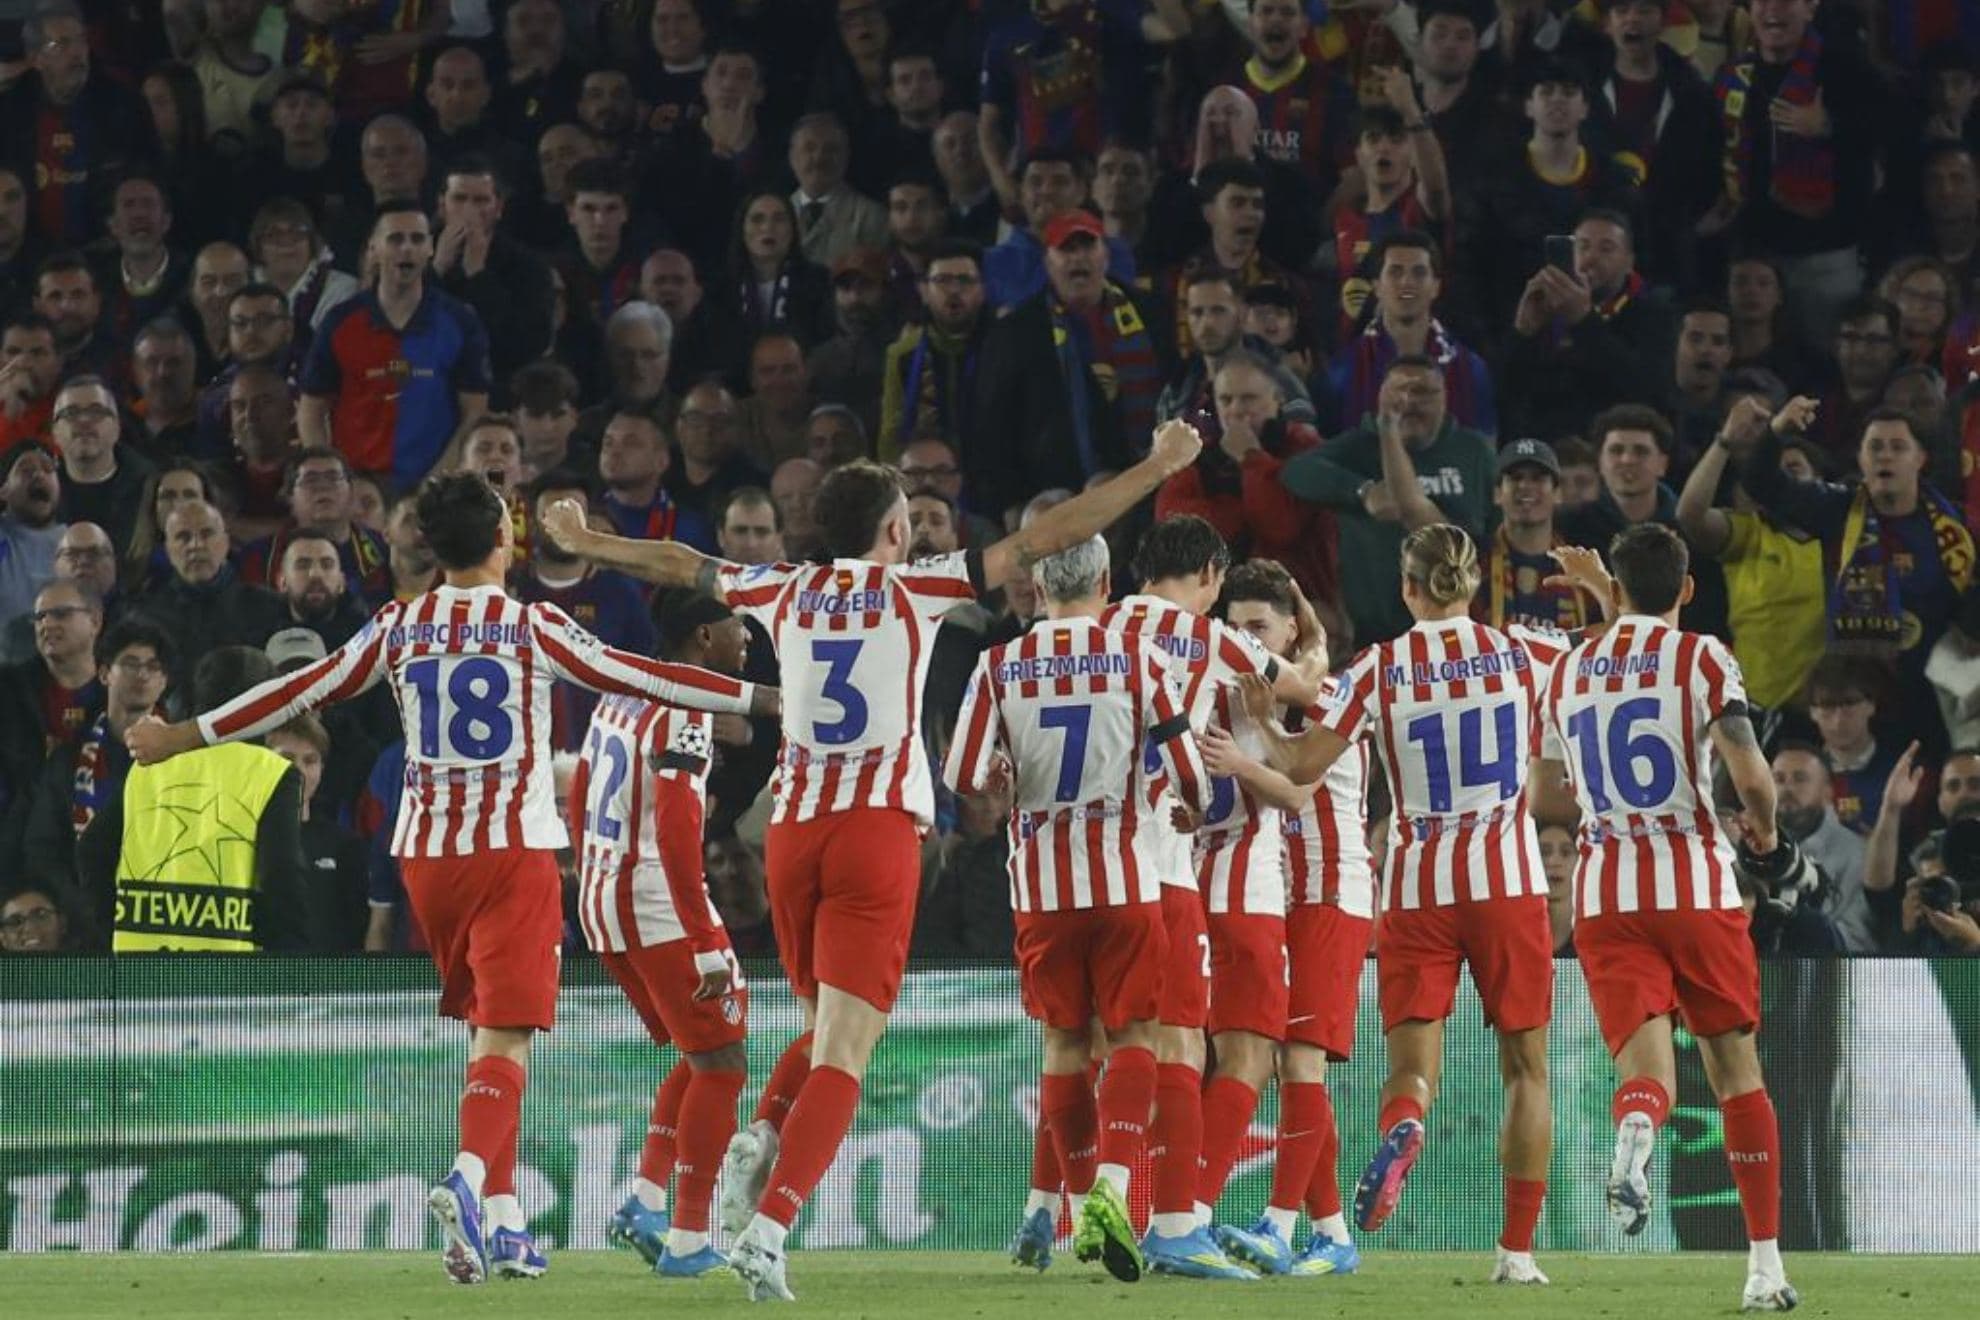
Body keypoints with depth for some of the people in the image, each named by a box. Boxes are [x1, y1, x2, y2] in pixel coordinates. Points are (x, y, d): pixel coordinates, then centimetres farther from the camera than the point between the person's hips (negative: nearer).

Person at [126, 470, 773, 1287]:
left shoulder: (400, 629, 3)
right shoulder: (534, 628, -5)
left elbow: (301, 693, 7)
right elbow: (640, 680, -5)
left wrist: (183, 737, 17)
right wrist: (764, 698, 1)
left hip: (427, 852, 4)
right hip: (515, 851, -4)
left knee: (486, 1028, 18)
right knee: (506, 1037, -9)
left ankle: (504, 1219, 15)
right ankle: (469, 1177, -35)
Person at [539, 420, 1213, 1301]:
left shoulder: (786, 591, 11)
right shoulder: (914, 590, 1)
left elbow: (678, 566, 27)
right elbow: (1044, 539, 1)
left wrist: (583, 543, 45)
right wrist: (1158, 467, 7)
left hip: (792, 830, 4)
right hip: (879, 831, -4)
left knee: (832, 1025, 23)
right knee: (845, 1049, -7)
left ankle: (763, 1138, -3)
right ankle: (767, 1226, -21)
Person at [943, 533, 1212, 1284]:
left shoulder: (999, 667, -1)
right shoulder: (1137, 660, -5)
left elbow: (963, 779, -5)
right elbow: (1190, 779, -3)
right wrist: (1196, 806, 20)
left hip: (1041, 882, 2)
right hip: (1124, 877, -2)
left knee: (1064, 1043, 14)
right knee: (1131, 1035, 4)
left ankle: (1080, 1203, 18)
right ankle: (1112, 1188, -16)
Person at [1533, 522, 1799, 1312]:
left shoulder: (1570, 670, 11)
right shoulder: (1700, 658, -2)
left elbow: (1544, 797, 22)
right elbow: (1751, 777, -14)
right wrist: (1765, 838, 8)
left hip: (1606, 895, 2)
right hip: (1695, 888, -2)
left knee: (1646, 1063, -7)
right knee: (1735, 1068, 10)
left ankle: (1634, 1133, -46)